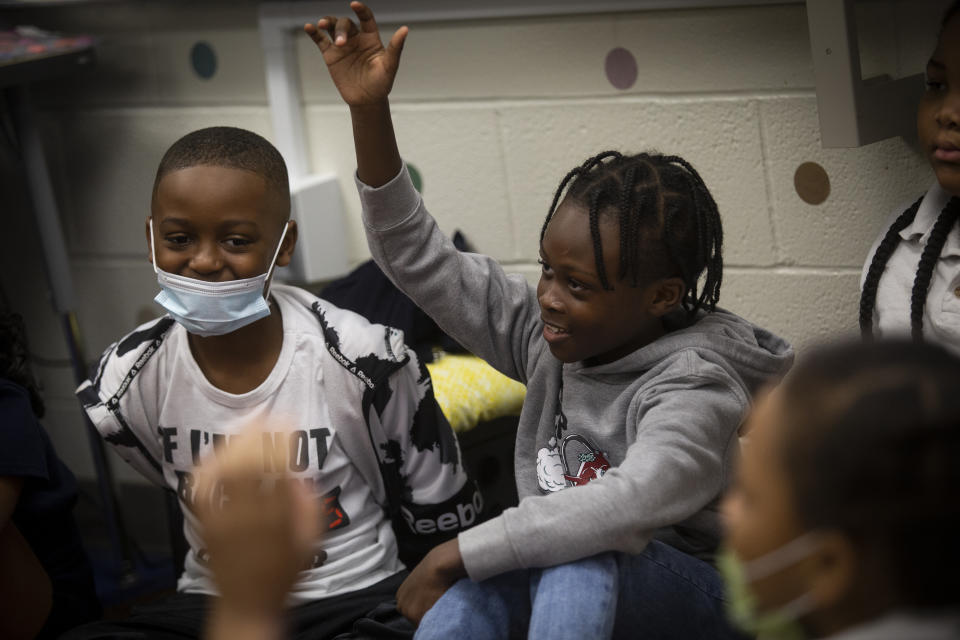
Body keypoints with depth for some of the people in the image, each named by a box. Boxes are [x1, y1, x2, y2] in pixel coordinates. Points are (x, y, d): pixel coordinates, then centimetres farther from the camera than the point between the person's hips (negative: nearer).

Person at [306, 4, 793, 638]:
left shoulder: (694, 385, -20)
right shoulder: (547, 336, 0)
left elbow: (633, 503, -39)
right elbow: (419, 258, 2)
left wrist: (456, 553, -35)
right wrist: (369, 112, -8)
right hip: (556, 576, 5)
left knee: (577, 559, -39)